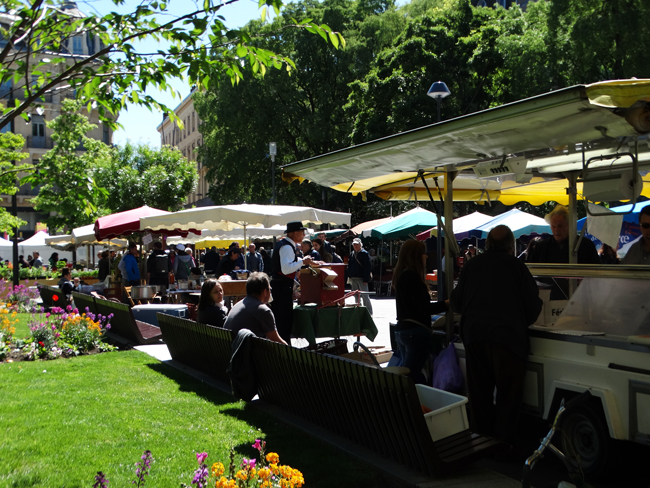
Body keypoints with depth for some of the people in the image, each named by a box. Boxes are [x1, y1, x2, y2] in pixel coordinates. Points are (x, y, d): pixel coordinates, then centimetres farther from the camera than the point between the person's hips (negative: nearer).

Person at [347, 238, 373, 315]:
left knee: (365, 296, -5)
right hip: (353, 278, 7)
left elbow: (367, 267, -11)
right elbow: (349, 266, 19)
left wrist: (365, 279, -17)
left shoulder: (364, 253, -6)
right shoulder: (352, 254, 14)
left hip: (361, 278, -6)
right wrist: (349, 277, 9)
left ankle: (369, 312, 0)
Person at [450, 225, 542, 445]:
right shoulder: (516, 266, 1)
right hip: (507, 335, -4)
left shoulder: (471, 266, 11)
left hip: (473, 336, 4)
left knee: (479, 394, 13)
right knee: (508, 394, 5)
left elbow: (456, 303, 18)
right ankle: (504, 443, 6)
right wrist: (523, 322, 23)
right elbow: (533, 304, 2)